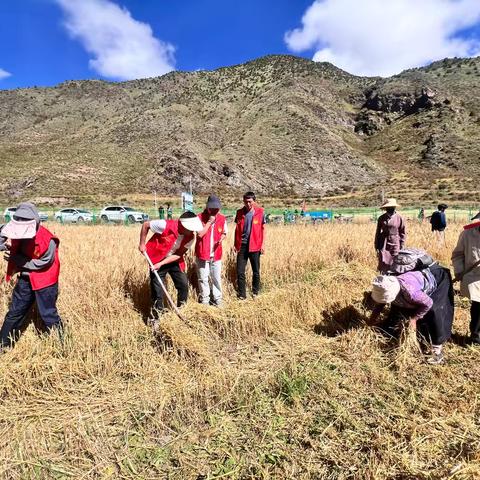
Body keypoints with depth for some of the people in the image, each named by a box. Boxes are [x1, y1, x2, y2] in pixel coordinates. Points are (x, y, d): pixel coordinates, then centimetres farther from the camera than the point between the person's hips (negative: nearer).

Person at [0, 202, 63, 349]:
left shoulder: (47, 240, -27)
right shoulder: (18, 233, -8)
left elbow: (43, 263, -20)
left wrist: (16, 259, -19)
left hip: (44, 280, -6)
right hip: (25, 278, 6)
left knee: (48, 314, 2)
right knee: (14, 312, 16)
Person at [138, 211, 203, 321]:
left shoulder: (190, 238, -16)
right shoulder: (165, 225, -29)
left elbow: (178, 254, -13)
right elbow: (145, 225, -15)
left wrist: (161, 263, -22)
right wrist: (142, 244, -12)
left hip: (174, 261, 4)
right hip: (157, 260, -4)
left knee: (184, 285, 1)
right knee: (158, 291, -2)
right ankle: (156, 319, 14)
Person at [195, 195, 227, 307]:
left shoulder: (222, 218, 0)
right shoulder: (200, 217, -11)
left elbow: (224, 233, 12)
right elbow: (200, 234, -19)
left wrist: (221, 239, -10)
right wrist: (209, 222, -20)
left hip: (216, 254, 3)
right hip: (202, 253, -2)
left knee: (216, 278, 10)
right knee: (203, 278, 7)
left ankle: (217, 299, 24)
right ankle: (204, 299, 22)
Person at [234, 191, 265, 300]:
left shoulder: (260, 212, -4)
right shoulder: (239, 212, 2)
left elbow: (263, 229, 3)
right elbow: (237, 229, 10)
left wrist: (263, 244, -2)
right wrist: (235, 244, 6)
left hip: (254, 246, -1)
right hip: (242, 245, 2)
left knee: (256, 271, 9)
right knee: (240, 271, 1)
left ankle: (255, 292, 27)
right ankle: (241, 294, 13)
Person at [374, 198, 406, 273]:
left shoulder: (399, 218, -2)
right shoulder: (381, 218, 1)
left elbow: (403, 233, 4)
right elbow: (378, 233, 7)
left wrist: (402, 248, 1)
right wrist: (377, 247, 5)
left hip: (395, 245, -1)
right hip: (384, 245, 1)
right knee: (383, 266, -2)